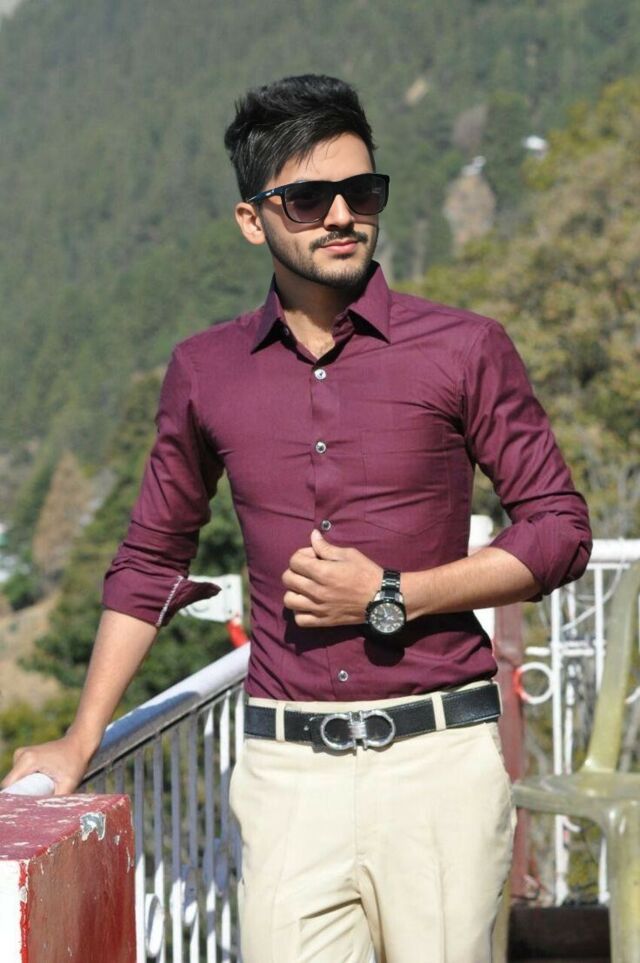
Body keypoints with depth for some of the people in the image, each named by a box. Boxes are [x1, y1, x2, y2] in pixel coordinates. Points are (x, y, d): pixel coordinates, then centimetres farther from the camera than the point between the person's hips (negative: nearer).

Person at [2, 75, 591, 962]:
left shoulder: (464, 350, 0)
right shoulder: (204, 372, 9)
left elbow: (559, 529, 3)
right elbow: (150, 560, 19)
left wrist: (392, 597, -9)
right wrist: (81, 742, 16)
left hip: (437, 756, -1)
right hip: (286, 766, 2)